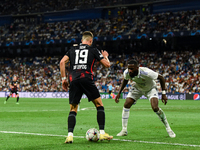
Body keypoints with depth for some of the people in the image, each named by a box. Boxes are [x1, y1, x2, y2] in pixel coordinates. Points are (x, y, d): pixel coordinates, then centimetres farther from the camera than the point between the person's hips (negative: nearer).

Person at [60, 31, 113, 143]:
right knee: (99, 105, 9)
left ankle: (70, 135, -7)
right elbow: (107, 64, 12)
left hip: (73, 80, 3)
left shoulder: (73, 49, 21)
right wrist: (105, 56, 34)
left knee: (73, 110, 10)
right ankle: (102, 133, 2)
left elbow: (62, 62, 9)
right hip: (86, 78, -3)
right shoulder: (93, 50, 14)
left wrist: (63, 78, 13)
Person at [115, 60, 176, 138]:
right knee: (126, 105, -9)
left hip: (150, 89, -4)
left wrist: (163, 94, -23)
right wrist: (119, 93, -1)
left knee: (155, 108, -24)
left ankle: (168, 129, -5)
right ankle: (124, 130, 4)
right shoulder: (126, 73, -26)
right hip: (137, 87, 5)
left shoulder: (146, 73, -41)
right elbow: (125, 80, 1)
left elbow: (161, 77, -25)